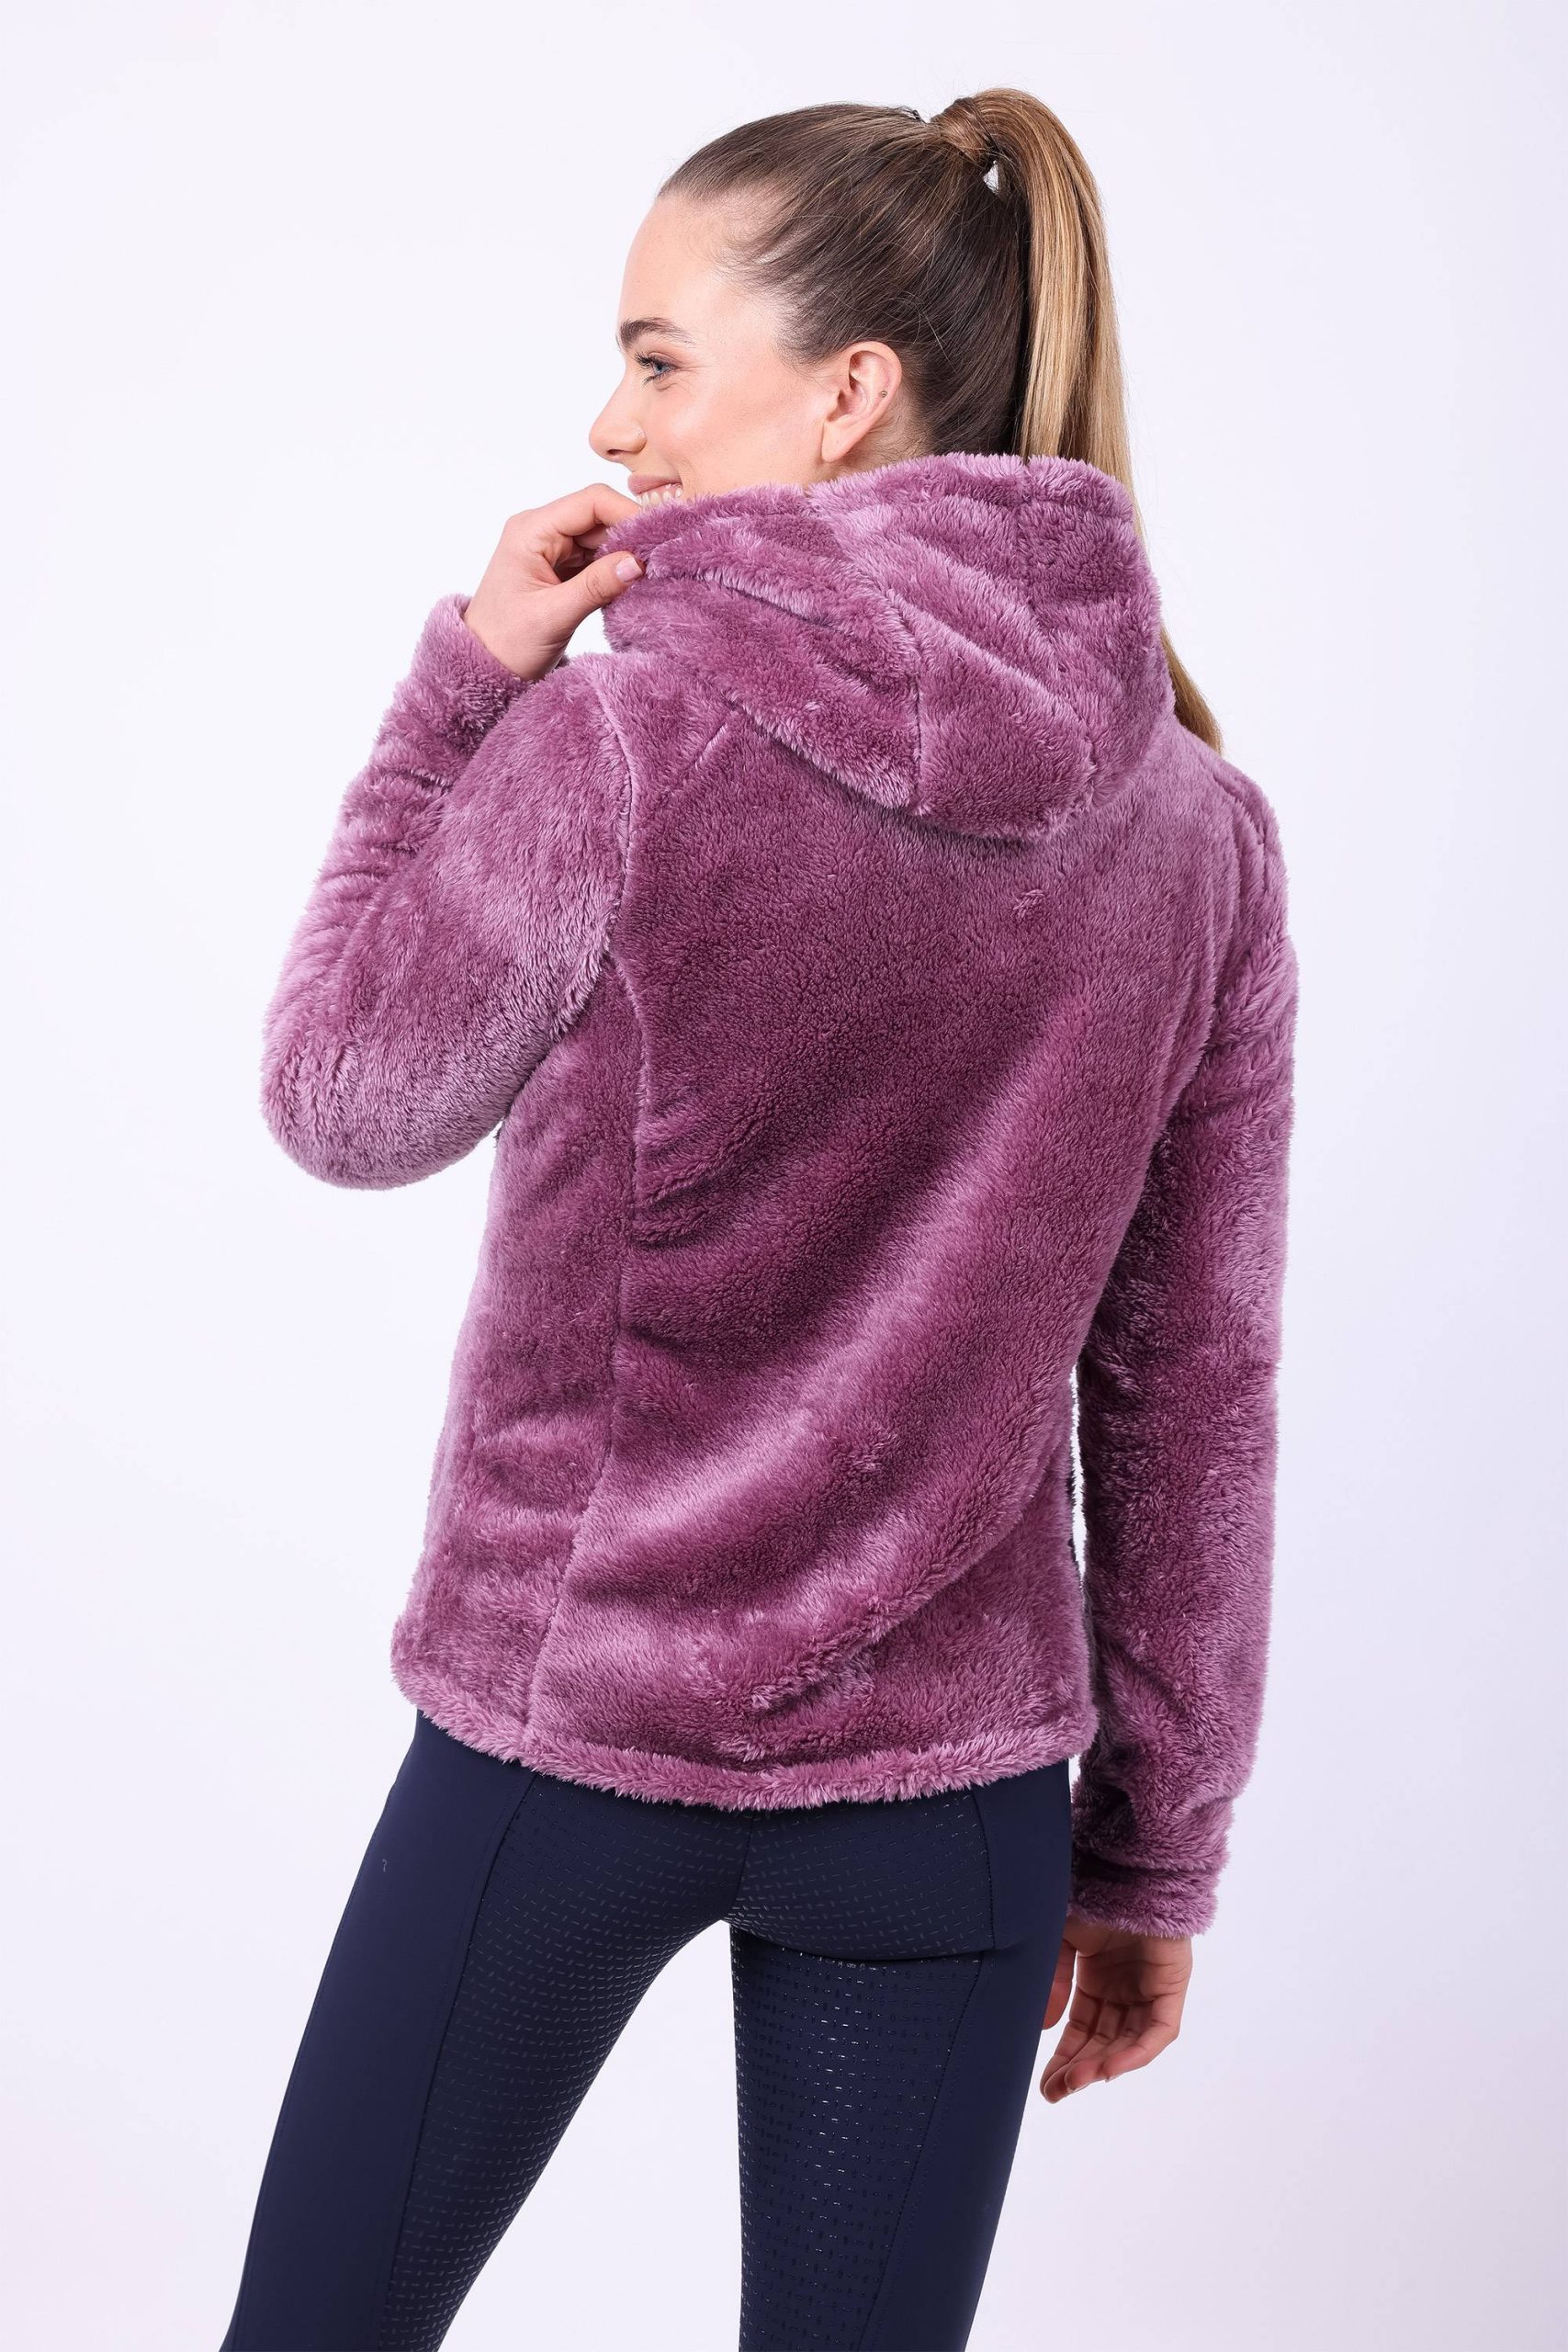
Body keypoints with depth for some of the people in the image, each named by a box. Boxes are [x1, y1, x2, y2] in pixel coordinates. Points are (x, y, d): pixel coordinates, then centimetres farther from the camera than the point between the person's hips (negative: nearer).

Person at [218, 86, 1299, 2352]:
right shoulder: (1197, 824, -3)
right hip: (952, 1776, 3)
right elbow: (1193, 1385, 1)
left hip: (565, 1731, -3)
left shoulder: (621, 739, -16)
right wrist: (1154, 1846, 10)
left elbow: (341, 1100, -3)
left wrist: (464, 678, 0)